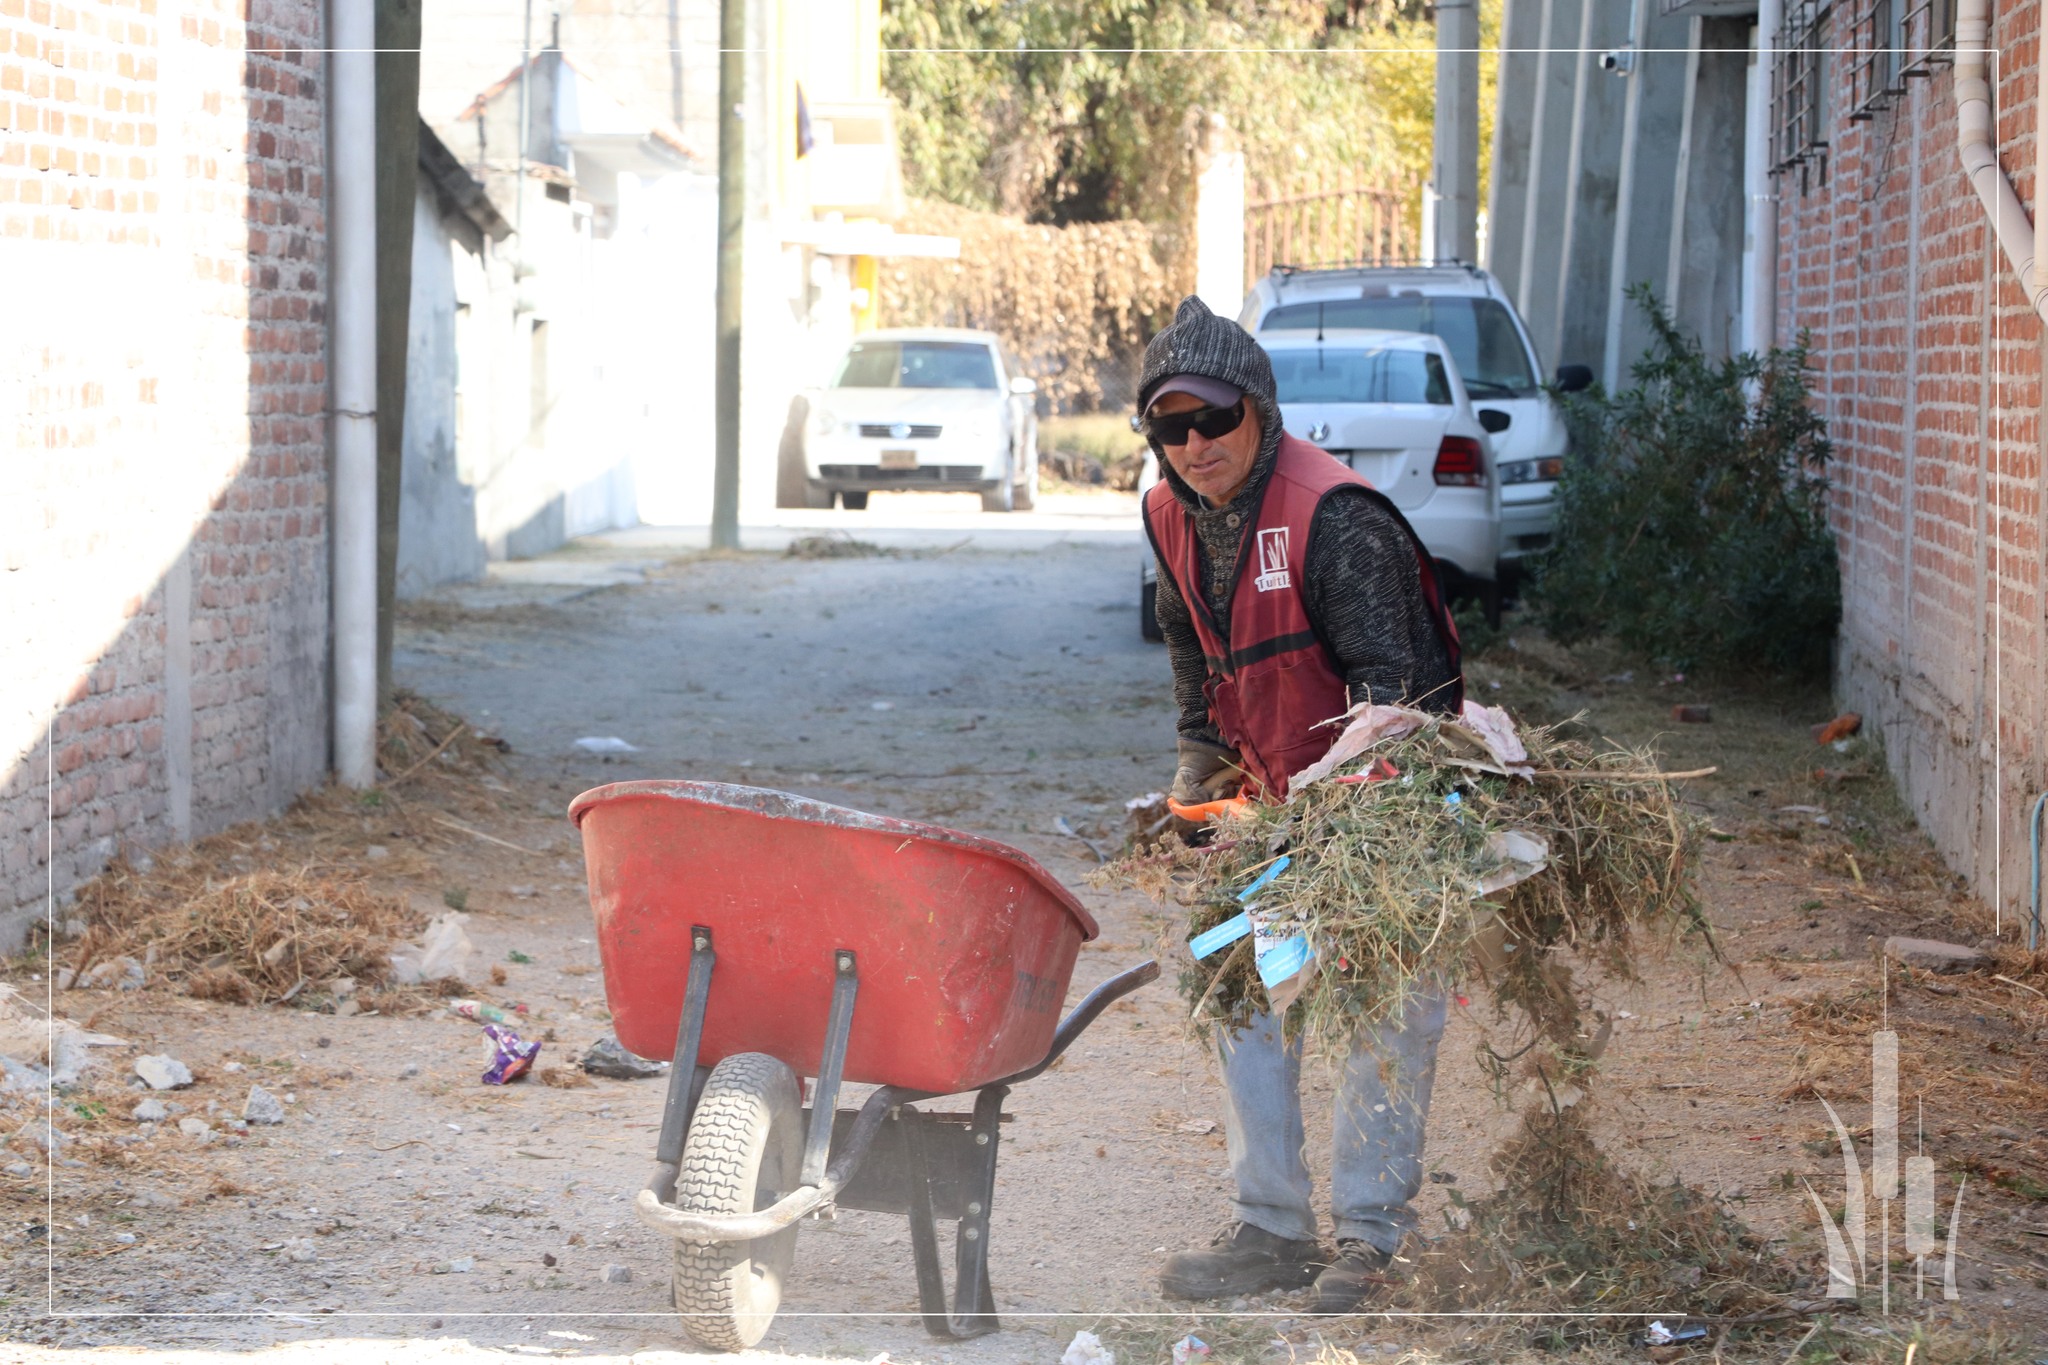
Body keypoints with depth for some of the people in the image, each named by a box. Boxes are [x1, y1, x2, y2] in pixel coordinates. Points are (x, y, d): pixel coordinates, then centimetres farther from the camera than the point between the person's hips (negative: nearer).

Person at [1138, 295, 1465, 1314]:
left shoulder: (1338, 521, -25)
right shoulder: (1174, 515, 0)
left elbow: (1388, 679, -28)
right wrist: (1200, 758, 19)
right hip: (1275, 793, 8)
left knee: (1390, 1010, -5)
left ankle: (1371, 1238, 4)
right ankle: (1270, 1228, 14)